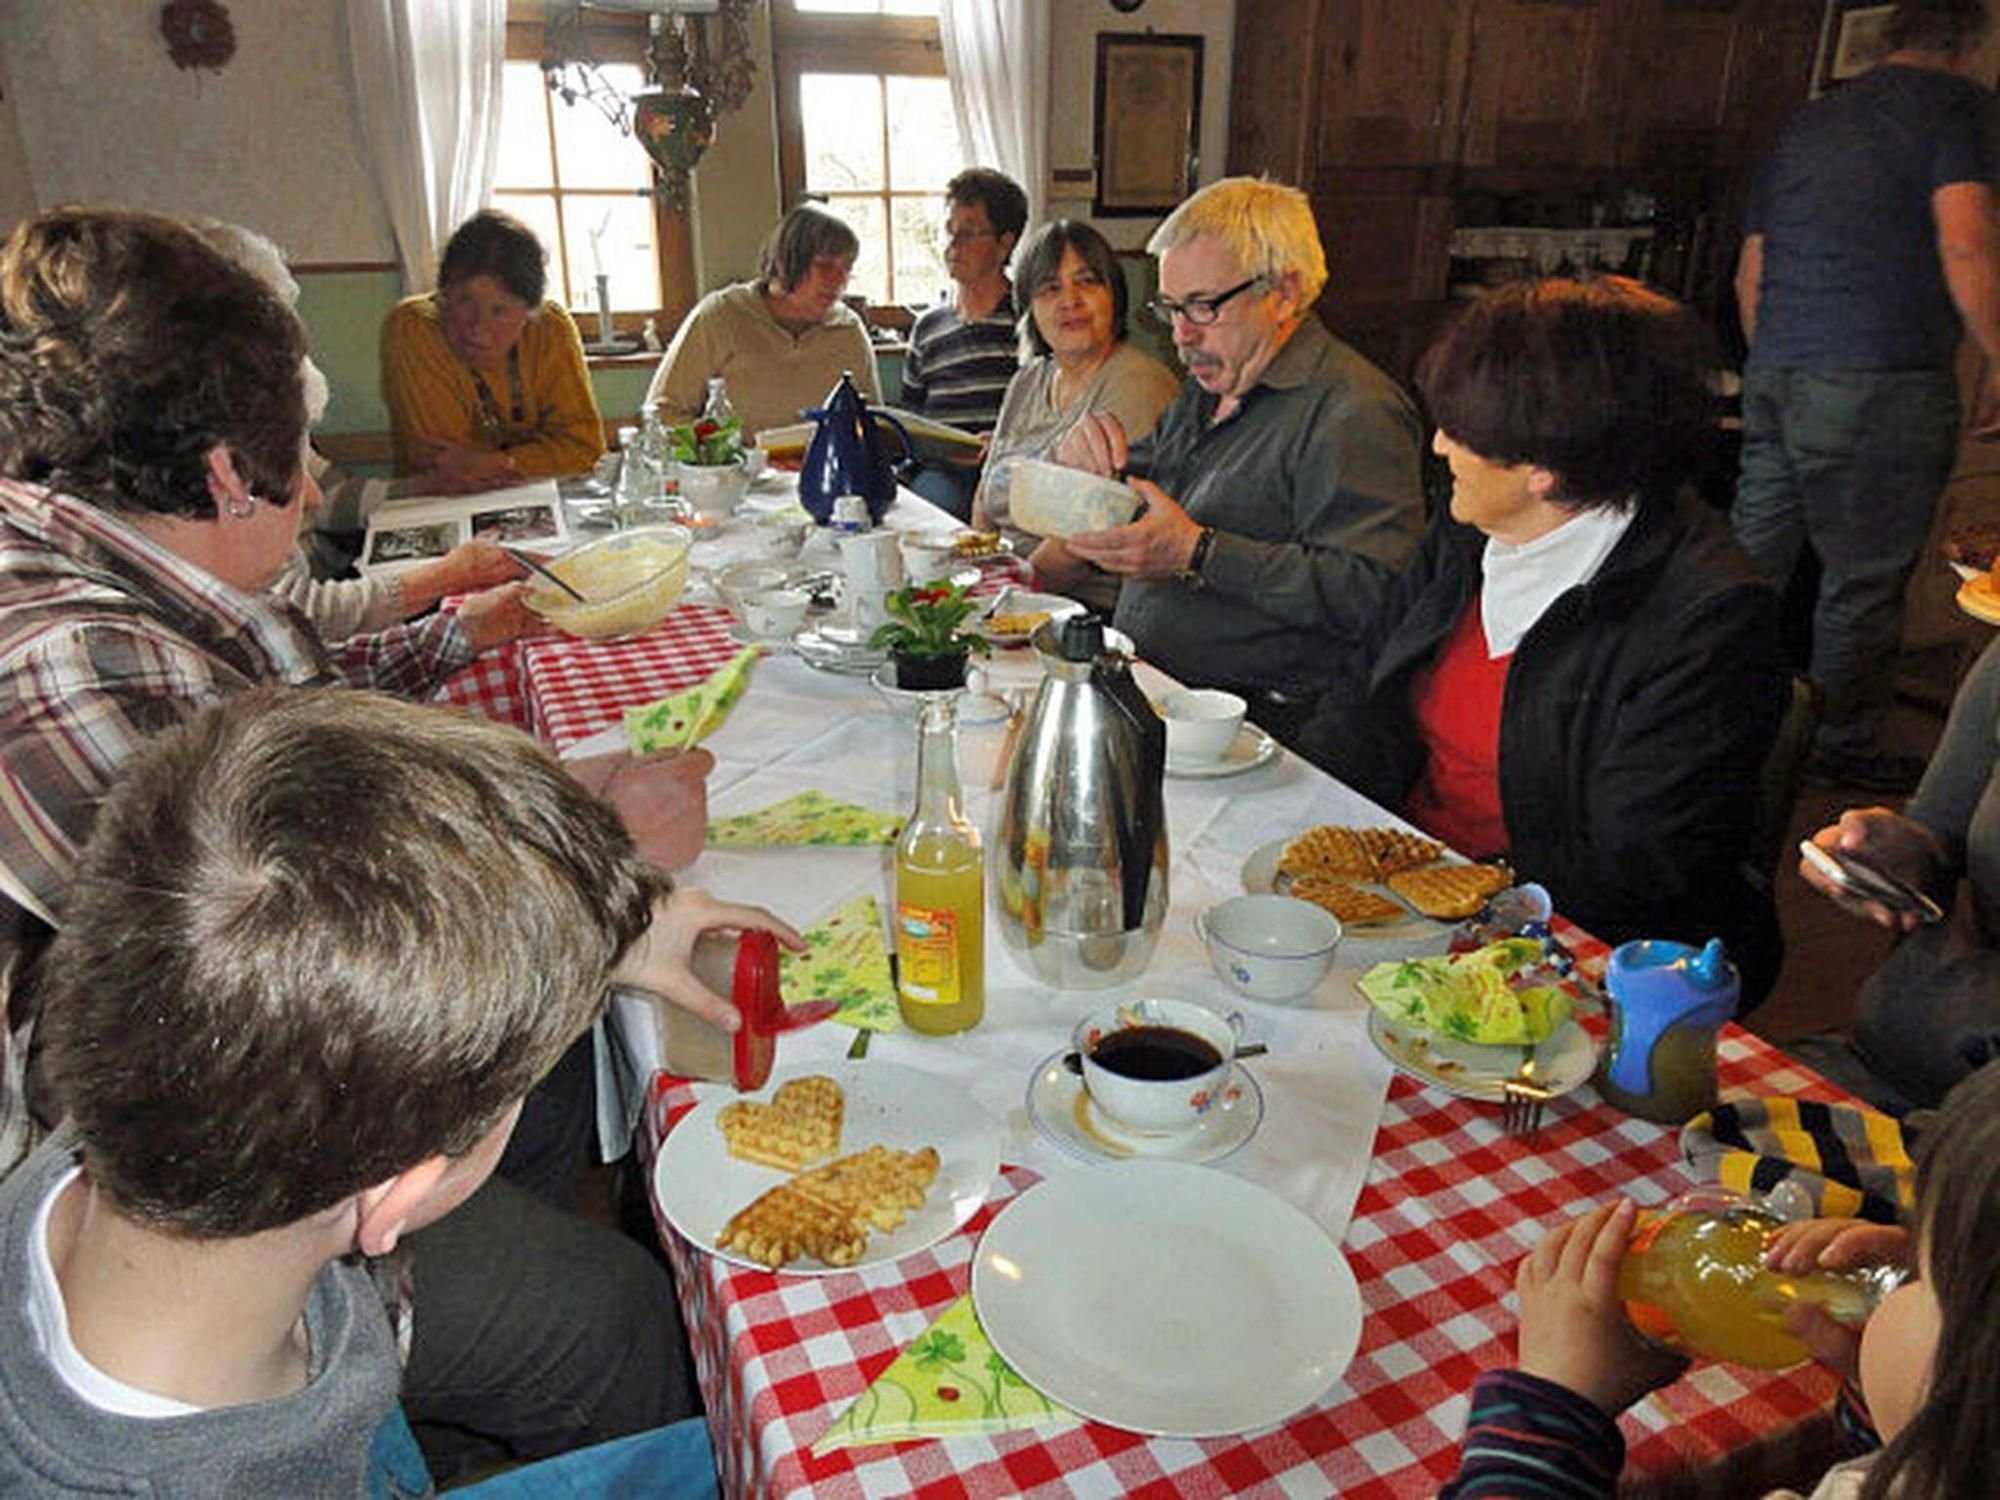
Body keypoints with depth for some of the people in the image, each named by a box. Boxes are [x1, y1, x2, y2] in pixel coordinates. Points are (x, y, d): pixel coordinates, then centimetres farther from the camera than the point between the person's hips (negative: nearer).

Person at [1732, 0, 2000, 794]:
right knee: (1864, 578, 3)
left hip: (1777, 372, 7)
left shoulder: (1809, 121, 20)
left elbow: (1749, 277, 22)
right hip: (1882, 380, -7)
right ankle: (1846, 749, 14)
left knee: (1751, 560, 12)